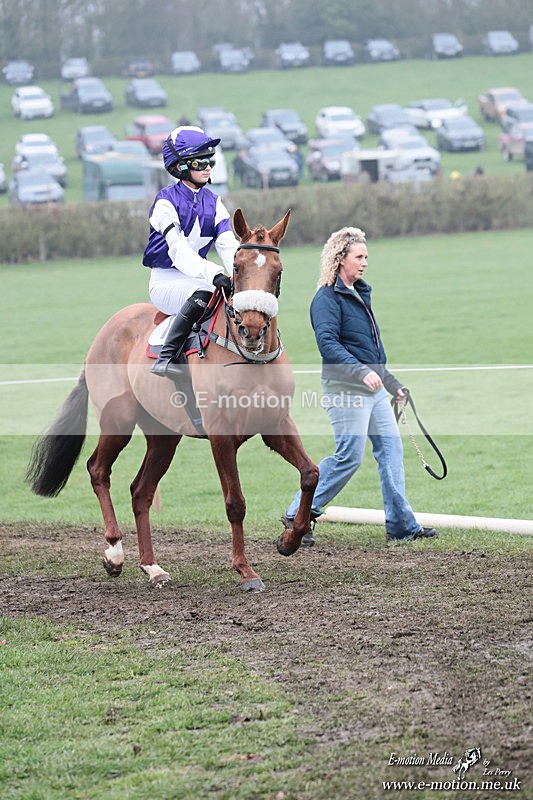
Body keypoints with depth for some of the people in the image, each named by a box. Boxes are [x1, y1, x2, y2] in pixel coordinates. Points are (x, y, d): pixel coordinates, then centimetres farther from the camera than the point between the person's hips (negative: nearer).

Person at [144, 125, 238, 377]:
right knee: (204, 293, -37)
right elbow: (179, 250, -25)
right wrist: (213, 274, -40)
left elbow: (228, 245, -4)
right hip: (166, 281, -6)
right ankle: (165, 359, -36)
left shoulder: (213, 202, 9)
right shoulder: (167, 201, -11)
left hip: (197, 276, 6)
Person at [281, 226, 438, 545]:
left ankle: (402, 525, 9)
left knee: (391, 448, 6)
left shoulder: (359, 294, 17)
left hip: (374, 389, 9)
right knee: (349, 456, -9)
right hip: (345, 388, -9)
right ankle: (299, 515, 3)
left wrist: (394, 385, 26)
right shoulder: (328, 298, -11)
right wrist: (362, 372, -33)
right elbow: (328, 344, -23)